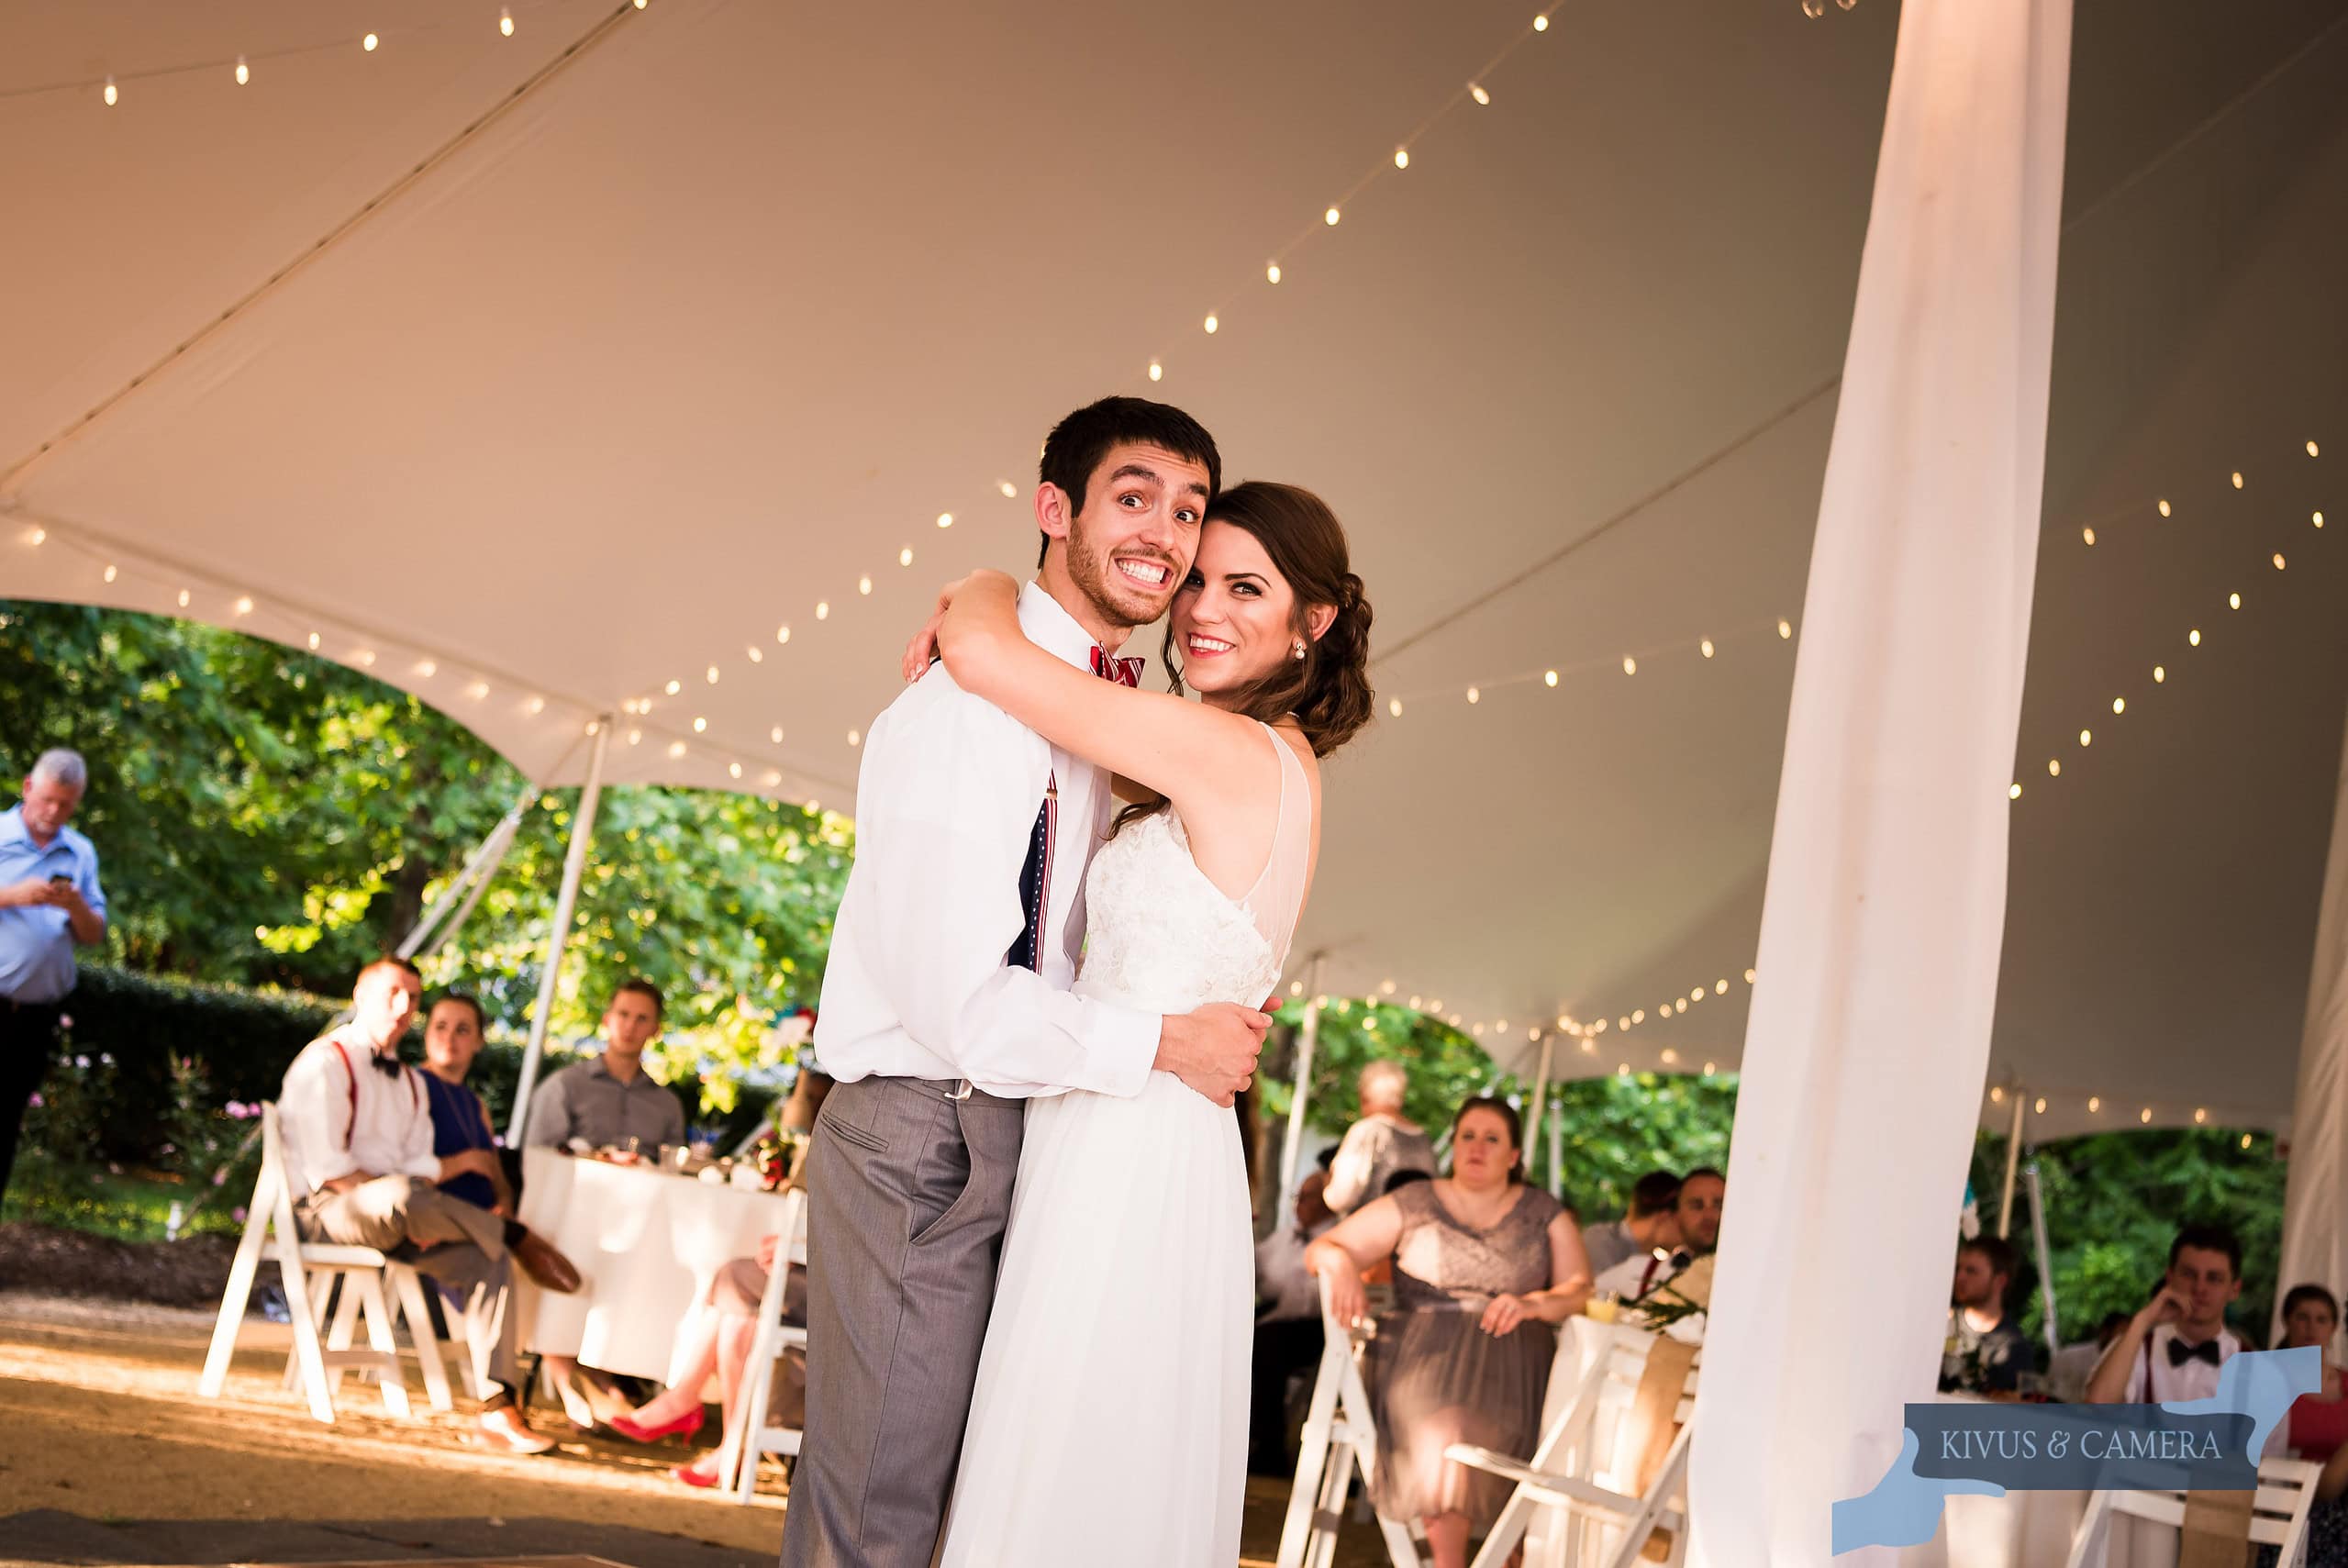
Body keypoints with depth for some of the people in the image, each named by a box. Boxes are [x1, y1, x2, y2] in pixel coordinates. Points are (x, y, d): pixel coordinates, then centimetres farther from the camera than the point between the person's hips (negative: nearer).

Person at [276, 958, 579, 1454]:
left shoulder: (408, 1081, 21)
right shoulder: (325, 1063, -6)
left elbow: (419, 1167, 12)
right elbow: (325, 1167, -15)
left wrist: (458, 1162, -10)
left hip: (394, 1220, 8)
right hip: (328, 1209, -8)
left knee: (490, 1260, -15)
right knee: (399, 1196, -41)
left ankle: (499, 1407, -20)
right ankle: (516, 1235, -17)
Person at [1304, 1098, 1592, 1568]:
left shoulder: (1543, 1214, 17)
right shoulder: (1412, 1204, 16)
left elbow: (1582, 1291, 6)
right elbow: (1322, 1248, 12)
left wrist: (1534, 1304, -15)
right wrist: (1341, 1265, -11)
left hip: (1509, 1358, 1)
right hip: (1421, 1353, 0)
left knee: (1465, 1427, -31)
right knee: (1437, 1424, -32)